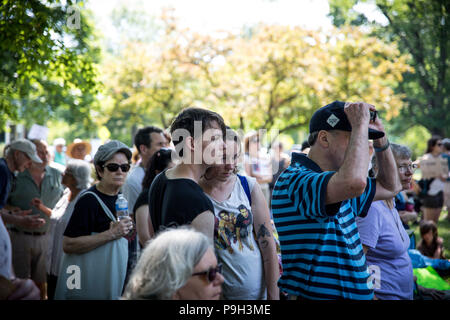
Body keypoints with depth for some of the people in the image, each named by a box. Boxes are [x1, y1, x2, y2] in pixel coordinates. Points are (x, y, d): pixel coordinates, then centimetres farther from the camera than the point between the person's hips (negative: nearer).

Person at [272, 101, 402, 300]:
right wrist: (360, 125, -24)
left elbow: (389, 187, 24)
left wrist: (380, 138, 12)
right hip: (314, 294, -9)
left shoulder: (338, 184, 12)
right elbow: (354, 182, -38)